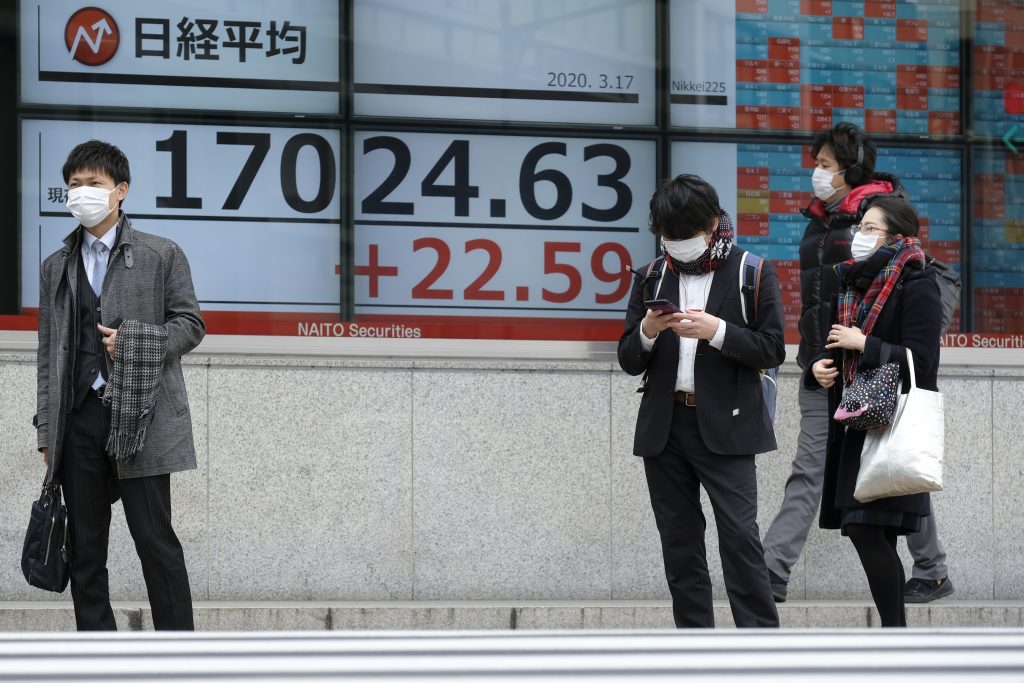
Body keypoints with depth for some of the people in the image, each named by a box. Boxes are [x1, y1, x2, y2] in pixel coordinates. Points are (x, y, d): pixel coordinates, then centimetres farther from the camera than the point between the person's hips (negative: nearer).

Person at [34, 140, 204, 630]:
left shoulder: (161, 255, 5)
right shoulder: (56, 268, 16)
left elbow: (191, 325, 2)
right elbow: (48, 354, 14)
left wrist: (133, 342, -13)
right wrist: (47, 431, 8)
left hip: (140, 417, -4)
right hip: (77, 419, 4)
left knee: (155, 543, -5)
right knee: (85, 551, 5)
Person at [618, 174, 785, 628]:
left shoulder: (753, 274, 1)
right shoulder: (652, 277, 11)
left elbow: (772, 350, -4)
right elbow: (628, 361, 9)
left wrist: (717, 331, -18)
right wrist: (647, 331, -12)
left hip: (725, 426, -4)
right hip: (665, 428, 4)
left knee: (740, 536, -12)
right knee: (679, 543, 6)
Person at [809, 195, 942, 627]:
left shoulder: (916, 286, -8)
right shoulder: (853, 284, 15)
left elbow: (921, 362, -16)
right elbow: (836, 346, 22)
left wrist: (864, 345, -14)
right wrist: (819, 367, 1)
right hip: (854, 424, 8)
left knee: (865, 529, -14)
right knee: (876, 536, 7)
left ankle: (894, 633, -7)